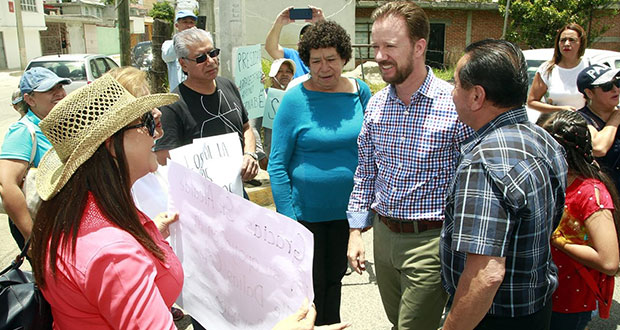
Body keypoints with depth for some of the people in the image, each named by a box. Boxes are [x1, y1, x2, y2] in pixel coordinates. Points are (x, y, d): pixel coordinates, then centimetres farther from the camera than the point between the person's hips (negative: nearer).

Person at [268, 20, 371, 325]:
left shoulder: (360, 92, -2)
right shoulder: (295, 99, -13)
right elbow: (277, 165, -11)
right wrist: (288, 218, -14)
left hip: (346, 208, 4)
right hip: (305, 212, -3)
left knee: (335, 278, 22)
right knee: (311, 286, 12)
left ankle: (331, 325, 44)